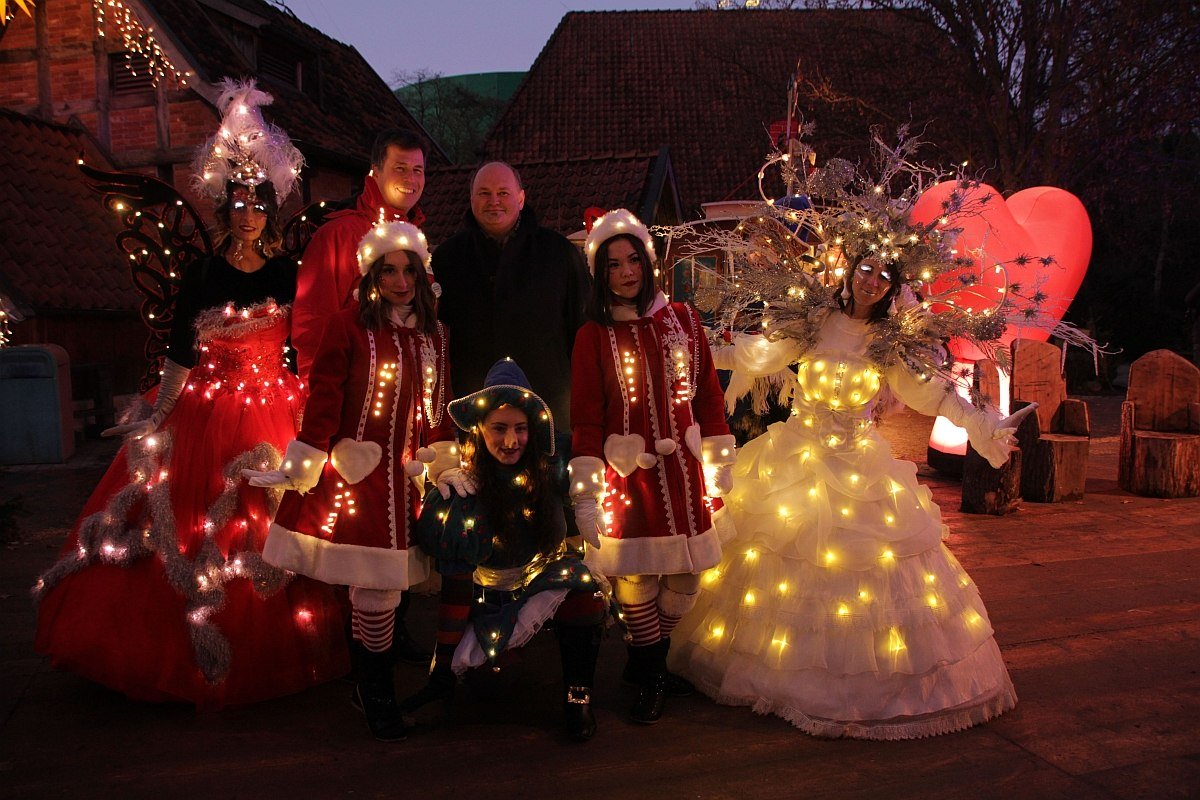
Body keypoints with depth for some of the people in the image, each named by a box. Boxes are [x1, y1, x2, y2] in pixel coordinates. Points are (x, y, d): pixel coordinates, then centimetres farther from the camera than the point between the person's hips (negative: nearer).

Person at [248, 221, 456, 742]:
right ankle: (377, 698, 16)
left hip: (404, 480, 4)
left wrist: (442, 465, 12)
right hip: (354, 477, -4)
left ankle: (367, 687, 28)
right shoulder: (348, 327, -6)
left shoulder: (433, 334, 10)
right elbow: (323, 403, -8)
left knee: (379, 585, 8)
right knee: (375, 591, -4)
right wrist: (297, 471, -9)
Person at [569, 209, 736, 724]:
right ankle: (650, 679, 25)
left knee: (685, 581, 9)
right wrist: (586, 496, -8)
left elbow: (709, 397, 8)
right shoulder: (593, 335, -2)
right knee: (637, 580, 1)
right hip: (628, 474, -3)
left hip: (682, 471, 3)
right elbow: (586, 419, -4)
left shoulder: (683, 321, 5)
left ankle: (648, 664, 34)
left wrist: (718, 468, 6)